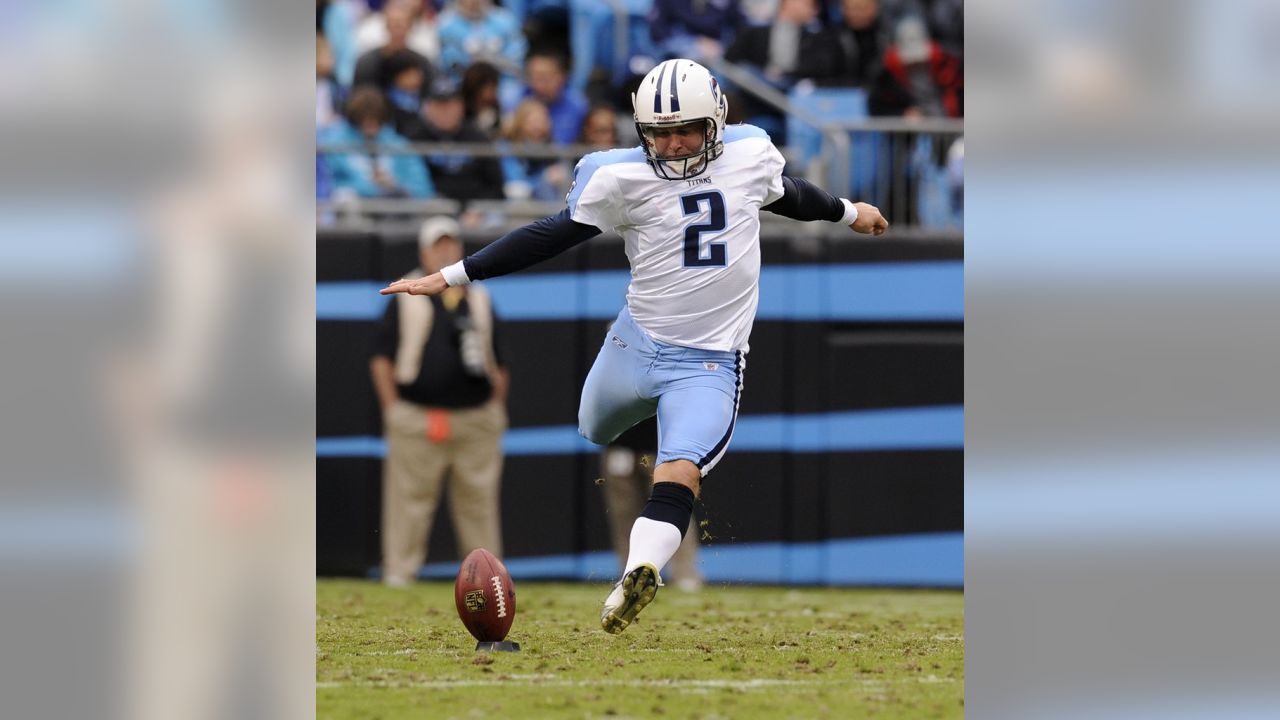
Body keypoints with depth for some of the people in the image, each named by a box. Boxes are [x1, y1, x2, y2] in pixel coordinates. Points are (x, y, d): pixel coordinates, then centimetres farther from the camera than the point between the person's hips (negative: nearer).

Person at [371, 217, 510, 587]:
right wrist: (393, 410, -5)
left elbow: (496, 363, 16)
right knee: (409, 501, -4)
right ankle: (399, 576, -1)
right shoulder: (405, 300, 4)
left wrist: (497, 411, 7)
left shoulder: (480, 300, 14)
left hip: (477, 421, 3)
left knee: (479, 501, 5)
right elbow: (382, 359, 3)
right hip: (416, 421, -3)